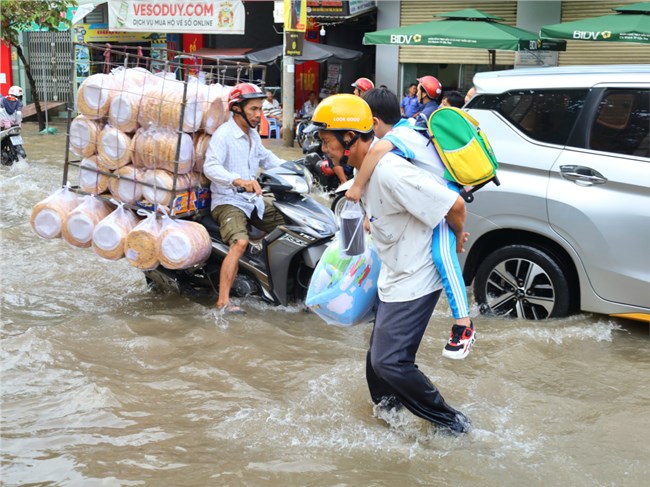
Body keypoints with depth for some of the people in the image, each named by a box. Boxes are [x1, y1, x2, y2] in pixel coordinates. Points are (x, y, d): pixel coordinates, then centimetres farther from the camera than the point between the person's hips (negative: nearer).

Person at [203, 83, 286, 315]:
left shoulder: (253, 134, 14)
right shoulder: (223, 134, -14)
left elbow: (265, 157, 28)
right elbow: (210, 167, -27)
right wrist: (239, 180, -43)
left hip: (253, 199, 9)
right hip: (228, 201, -9)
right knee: (240, 242, -30)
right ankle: (223, 301, -30)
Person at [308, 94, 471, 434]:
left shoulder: (390, 173, -28)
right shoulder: (366, 168, 3)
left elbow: (454, 205, -26)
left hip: (415, 281, -10)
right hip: (394, 278, 10)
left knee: (389, 361, -8)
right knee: (378, 359, 17)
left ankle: (450, 423, 6)